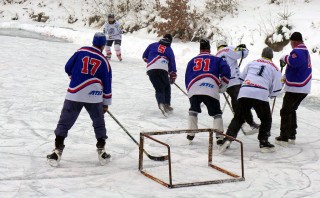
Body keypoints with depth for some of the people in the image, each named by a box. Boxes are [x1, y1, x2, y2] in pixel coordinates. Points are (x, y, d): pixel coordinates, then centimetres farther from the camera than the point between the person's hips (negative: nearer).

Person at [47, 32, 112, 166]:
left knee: (65, 121, 7)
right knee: (99, 122, 17)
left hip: (74, 93, 0)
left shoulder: (81, 51, 3)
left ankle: (57, 151, 2)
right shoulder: (104, 61, 5)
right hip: (94, 96, 0)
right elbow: (107, 84, 7)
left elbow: (68, 67, 6)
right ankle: (101, 152, 18)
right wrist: (106, 103, 15)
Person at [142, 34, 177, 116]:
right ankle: (167, 104, 14)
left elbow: (144, 56, 24)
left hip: (150, 69, 1)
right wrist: (173, 76, 23)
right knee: (166, 87, 22)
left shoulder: (152, 45, 21)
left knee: (159, 89, 5)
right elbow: (172, 63, 17)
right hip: (162, 69, -1)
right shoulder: (169, 49, 18)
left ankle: (161, 103, -22)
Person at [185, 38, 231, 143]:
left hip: (193, 90, 2)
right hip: (211, 90, -2)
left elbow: (187, 79, 26)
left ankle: (190, 134, 21)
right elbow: (225, 70, 6)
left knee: (193, 110, 26)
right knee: (217, 114, 10)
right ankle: (219, 136, -3)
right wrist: (222, 86, 16)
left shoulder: (192, 61, 27)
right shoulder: (216, 60, 20)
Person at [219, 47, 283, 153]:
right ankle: (263, 143, 10)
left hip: (244, 93, 3)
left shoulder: (252, 63, 24)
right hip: (261, 95, -2)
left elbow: (241, 78, 27)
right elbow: (276, 90, 12)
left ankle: (228, 138, -8)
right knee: (266, 119, 17)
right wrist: (270, 94, 33)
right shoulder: (274, 69, 16)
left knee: (238, 118, 10)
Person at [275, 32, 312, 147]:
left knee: (285, 111, -1)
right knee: (291, 110, 21)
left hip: (295, 88, -10)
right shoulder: (305, 51, 18)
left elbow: (294, 61, -38)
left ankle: (284, 138, 0)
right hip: (304, 88, 10)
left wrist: (285, 58, -19)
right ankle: (292, 136, 25)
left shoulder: (298, 50, -16)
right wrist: (285, 76, 17)